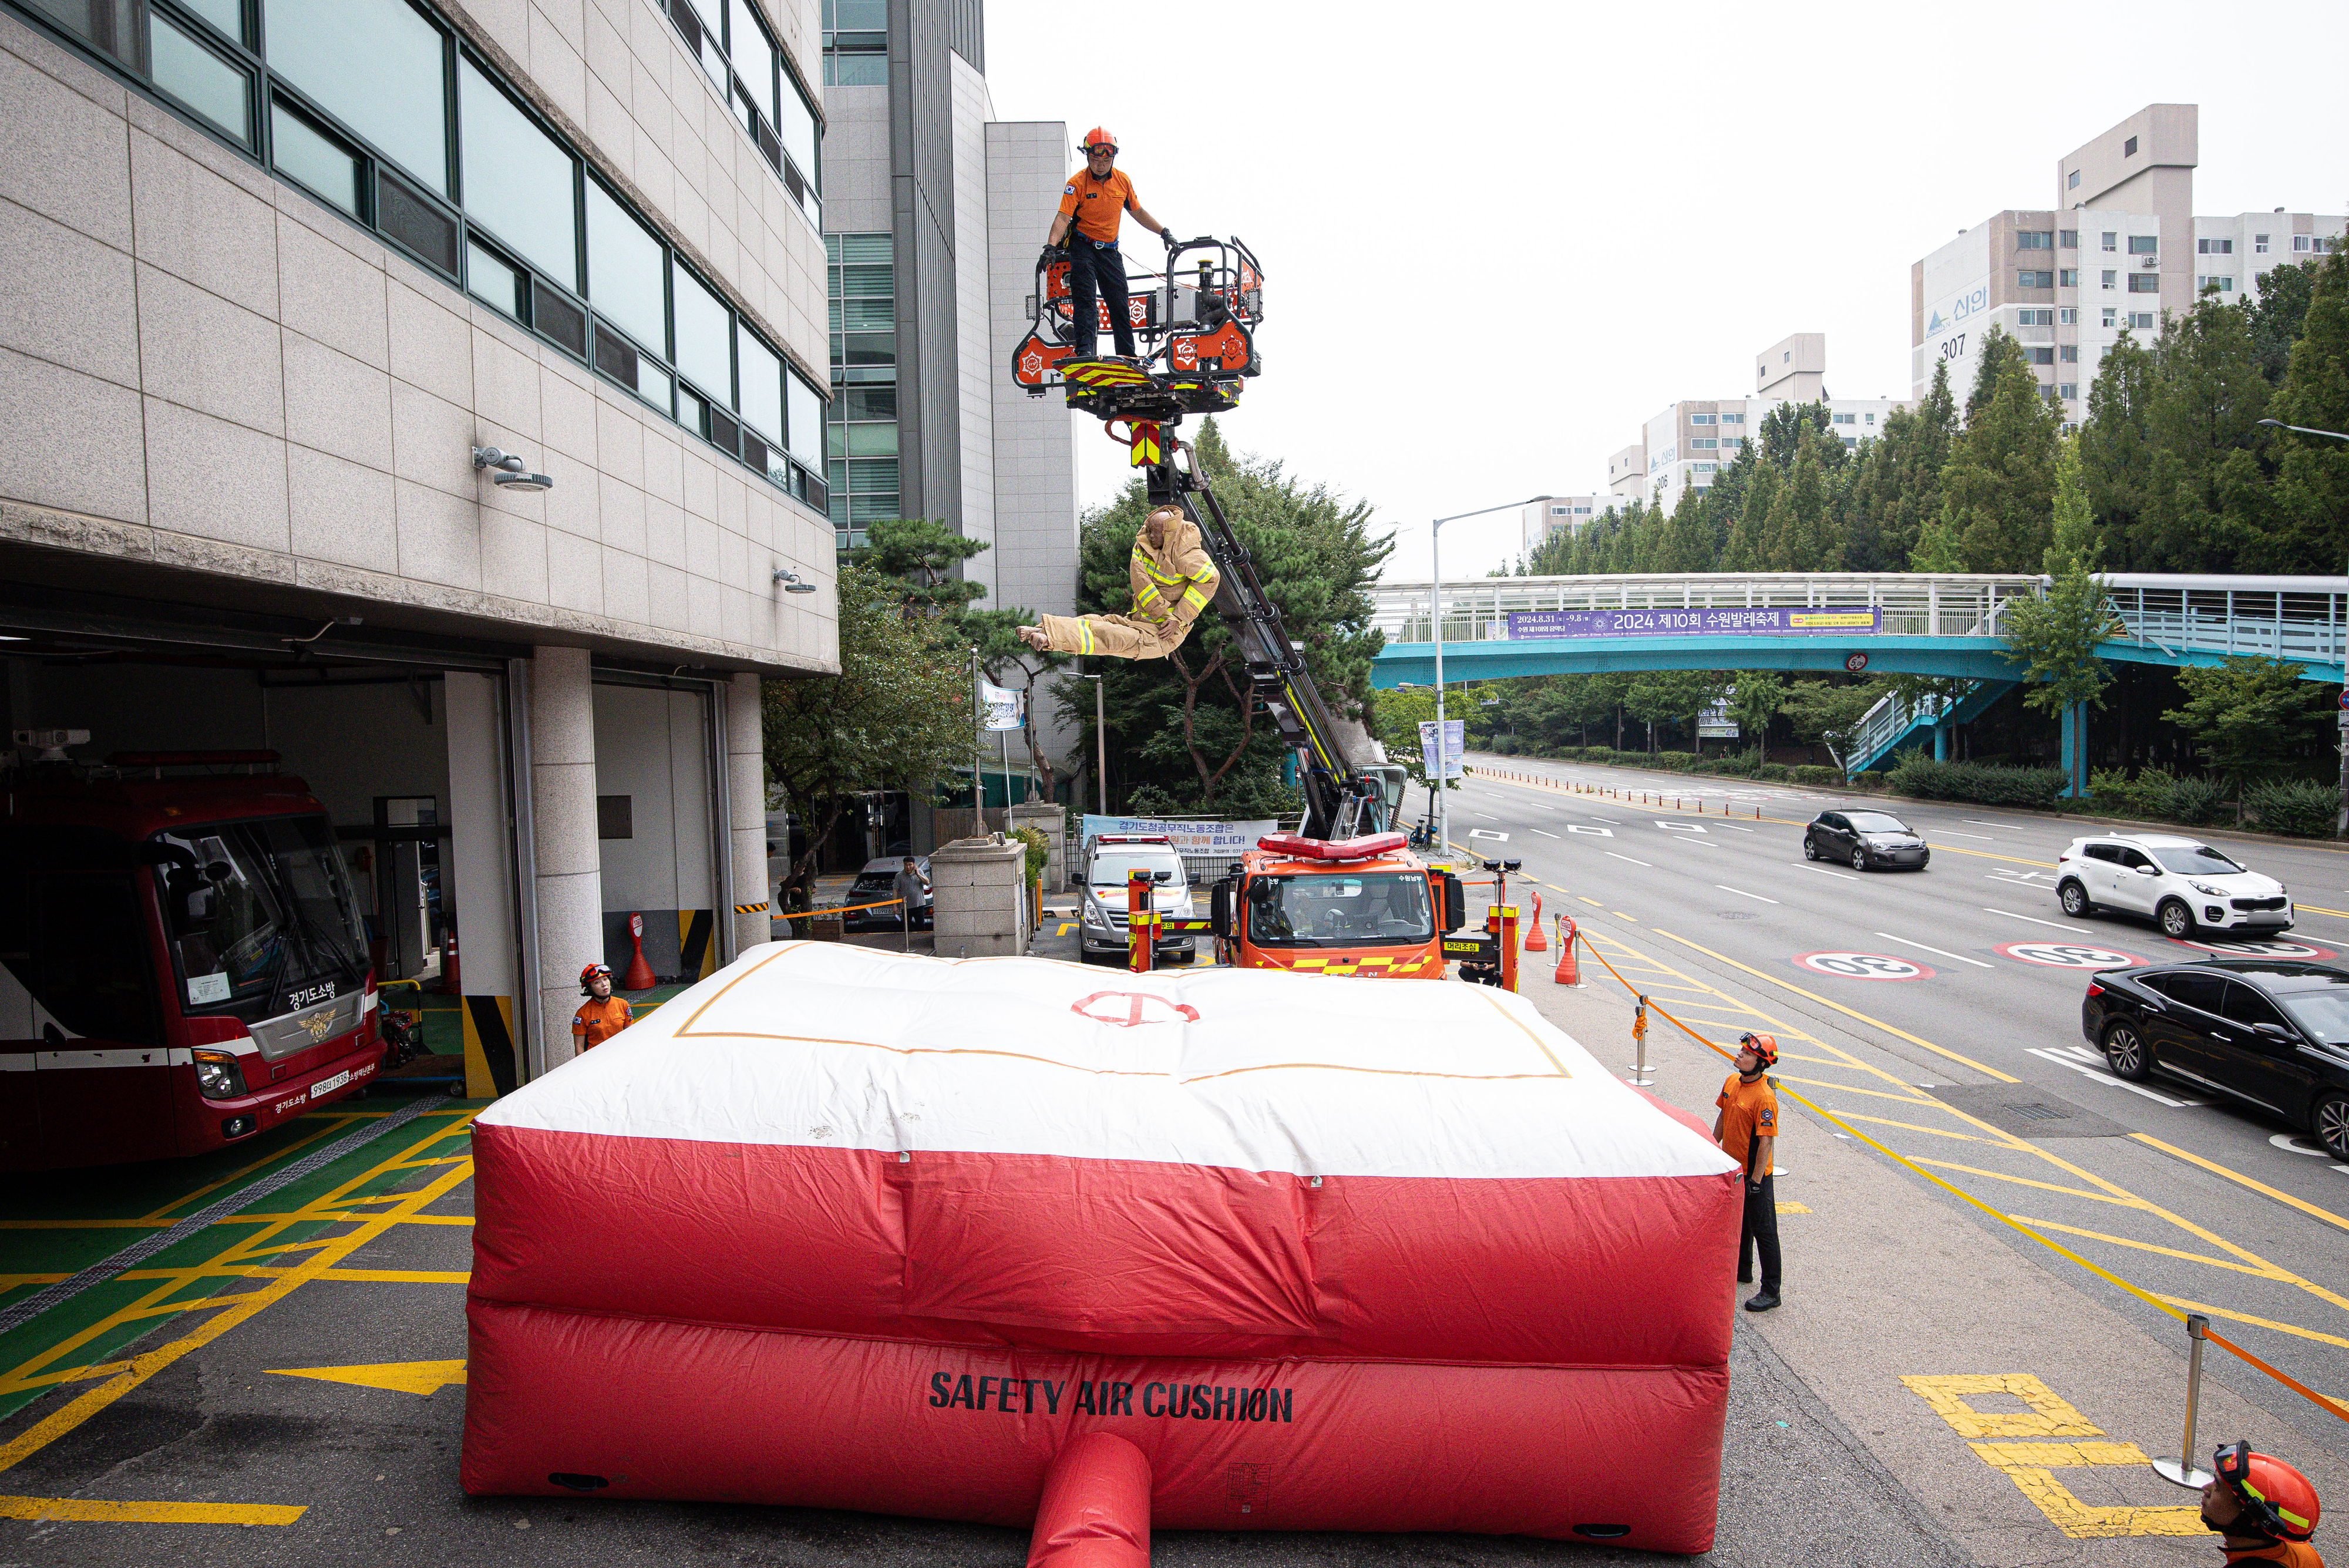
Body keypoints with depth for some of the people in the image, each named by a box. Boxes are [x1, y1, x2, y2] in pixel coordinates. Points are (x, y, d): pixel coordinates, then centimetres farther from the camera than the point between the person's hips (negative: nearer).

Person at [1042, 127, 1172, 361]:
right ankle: (1084, 350, -20)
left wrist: (1164, 232, 15)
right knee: (1084, 299, -16)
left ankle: (1128, 355, 12)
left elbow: (1138, 211, 16)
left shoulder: (1123, 180, 2)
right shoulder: (1077, 183, -12)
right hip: (1082, 247, -4)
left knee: (1120, 305, 5)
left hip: (1109, 250, 4)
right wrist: (1051, 246, -36)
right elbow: (1063, 217, -21)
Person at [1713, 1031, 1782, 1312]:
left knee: (1763, 1231, 2)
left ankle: (1771, 1292, 12)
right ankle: (1742, 1271, 41)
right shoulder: (1731, 1081, 0)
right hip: (1732, 1168, 8)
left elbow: (1767, 1142, -24)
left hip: (1755, 1174, -8)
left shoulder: (1765, 1098, -25)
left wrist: (1755, 1181, -22)